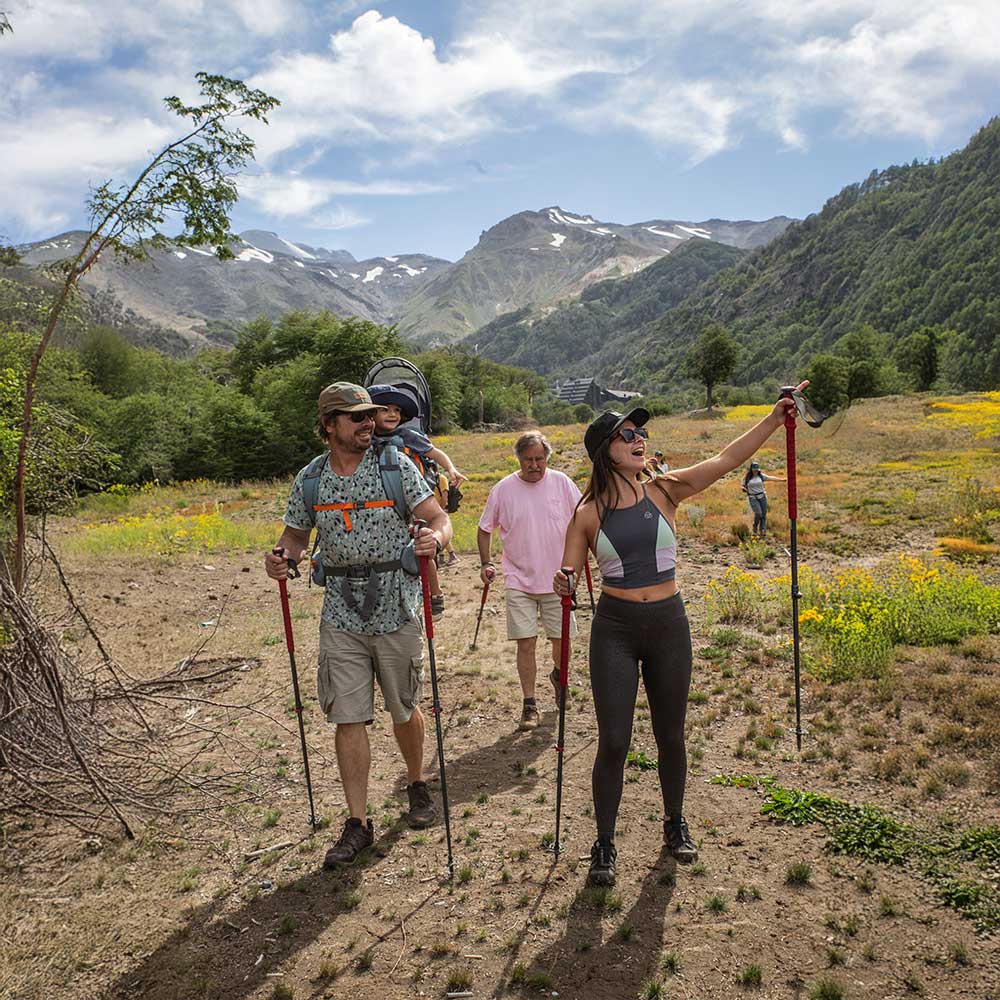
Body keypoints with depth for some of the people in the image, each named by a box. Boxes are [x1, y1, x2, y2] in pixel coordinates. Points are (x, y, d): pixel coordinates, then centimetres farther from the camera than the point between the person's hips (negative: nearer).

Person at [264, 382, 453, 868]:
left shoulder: (396, 466, -4)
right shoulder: (310, 478, 3)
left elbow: (439, 518, -7)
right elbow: (296, 536, 13)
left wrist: (435, 537, -31)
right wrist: (283, 558, -10)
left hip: (396, 608, -1)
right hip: (341, 614, 2)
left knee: (403, 709, 13)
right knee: (347, 718, 2)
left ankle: (416, 784, 40)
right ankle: (357, 824, 15)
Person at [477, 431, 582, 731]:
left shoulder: (562, 483, -2)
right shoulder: (503, 489, -4)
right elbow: (484, 529, 7)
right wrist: (485, 563, 0)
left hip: (557, 578, 1)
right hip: (519, 581, -1)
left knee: (561, 638, 10)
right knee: (525, 643, -2)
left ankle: (558, 672, 43)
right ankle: (529, 705, 12)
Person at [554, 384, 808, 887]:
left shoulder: (665, 491, -3)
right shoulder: (588, 513, -5)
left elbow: (727, 459, -7)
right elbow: (568, 574, 0)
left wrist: (777, 415, -13)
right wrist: (561, 583, -23)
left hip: (668, 624, 2)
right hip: (615, 628, -1)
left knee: (670, 736, 16)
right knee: (613, 742, 1)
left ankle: (674, 822, 41)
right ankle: (604, 844, 22)